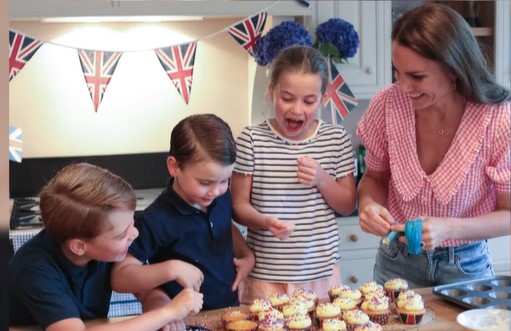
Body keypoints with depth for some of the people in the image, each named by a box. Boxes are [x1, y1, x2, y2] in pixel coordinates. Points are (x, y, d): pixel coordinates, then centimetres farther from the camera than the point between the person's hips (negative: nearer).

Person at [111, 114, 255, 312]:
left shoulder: (222, 198, 0)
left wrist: (248, 256, 7)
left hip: (230, 312, 4)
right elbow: (119, 278, -16)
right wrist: (172, 269, -26)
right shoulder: (156, 221, -18)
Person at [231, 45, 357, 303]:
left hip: (322, 273, 2)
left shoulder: (337, 139, 1)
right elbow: (239, 205, -3)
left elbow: (348, 206, 6)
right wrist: (264, 221, -23)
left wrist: (322, 180, -13)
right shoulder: (252, 140, -6)